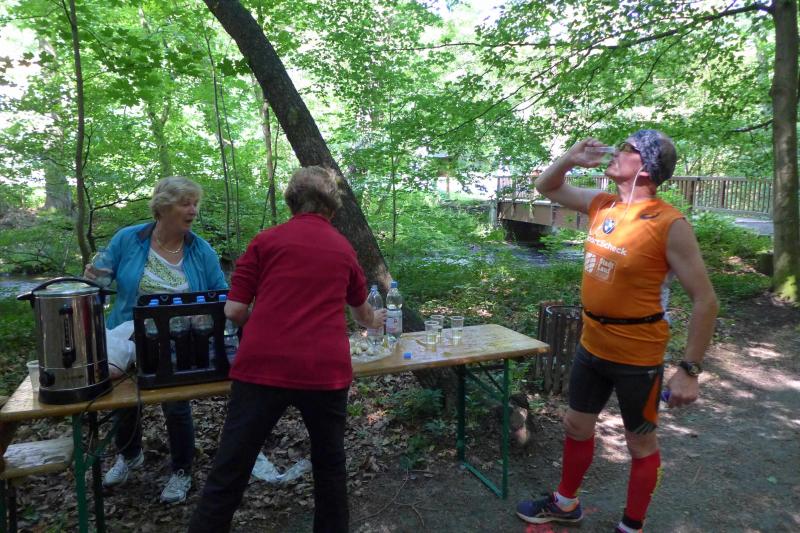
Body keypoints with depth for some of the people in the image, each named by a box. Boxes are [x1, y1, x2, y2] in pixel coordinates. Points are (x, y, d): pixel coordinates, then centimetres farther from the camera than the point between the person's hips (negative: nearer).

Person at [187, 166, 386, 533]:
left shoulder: (266, 241, 8)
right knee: (329, 464, 22)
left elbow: (234, 310, 3)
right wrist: (374, 321, 57)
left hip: (262, 366, -2)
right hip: (326, 370, 2)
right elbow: (361, 309, 34)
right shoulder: (344, 248, 17)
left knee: (230, 472, 8)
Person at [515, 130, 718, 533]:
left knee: (640, 443, 13)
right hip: (591, 346, 7)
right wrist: (571, 158, -5)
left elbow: (705, 300, -17)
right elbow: (546, 187, 16)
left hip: (637, 356, -7)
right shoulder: (601, 205, 1)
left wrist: (689, 370, -18)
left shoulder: (670, 225, -20)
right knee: (577, 425, 21)